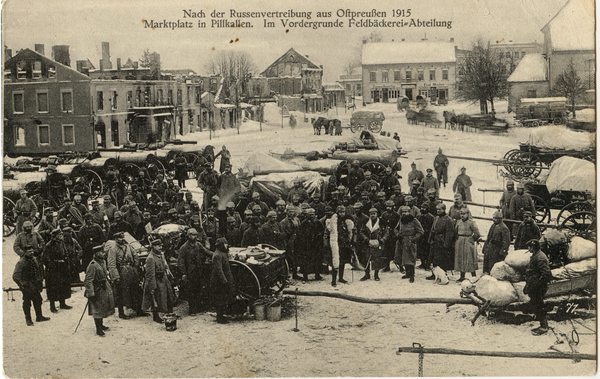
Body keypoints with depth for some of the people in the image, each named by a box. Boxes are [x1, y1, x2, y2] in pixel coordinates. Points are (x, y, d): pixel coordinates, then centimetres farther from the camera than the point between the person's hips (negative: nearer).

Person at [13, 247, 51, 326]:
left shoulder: (35, 260, 4)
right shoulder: (21, 263, -17)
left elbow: (39, 271, 20)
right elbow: (15, 276, -21)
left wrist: (40, 281, 15)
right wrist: (23, 285, -27)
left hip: (35, 286, 6)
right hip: (26, 287, -6)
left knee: (38, 301, 13)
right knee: (27, 303, 2)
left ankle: (39, 317, 27)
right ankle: (28, 320, 13)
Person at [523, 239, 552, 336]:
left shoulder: (540, 258, -20)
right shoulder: (534, 256, 14)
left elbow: (547, 274, -27)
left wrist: (536, 285, -23)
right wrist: (527, 286, 21)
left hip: (538, 288, -10)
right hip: (534, 288, 10)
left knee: (538, 307, -3)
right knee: (534, 305, 15)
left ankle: (544, 328, 6)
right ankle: (543, 325, 23)